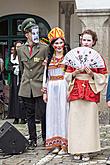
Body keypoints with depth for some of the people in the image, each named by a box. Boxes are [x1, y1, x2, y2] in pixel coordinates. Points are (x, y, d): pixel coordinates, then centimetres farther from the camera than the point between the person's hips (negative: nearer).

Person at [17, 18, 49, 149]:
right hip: (26, 88, 4)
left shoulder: (44, 48, -2)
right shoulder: (21, 50, 9)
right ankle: (32, 140, 16)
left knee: (43, 114, -2)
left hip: (40, 87, -4)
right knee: (30, 115, 8)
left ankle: (46, 138, 13)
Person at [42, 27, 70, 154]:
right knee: (52, 114, 4)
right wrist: (45, 92, 10)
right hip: (52, 89, 4)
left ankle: (64, 145, -1)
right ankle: (55, 144, 10)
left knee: (63, 113, -5)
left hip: (64, 88, -4)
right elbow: (45, 76, 16)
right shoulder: (49, 59, 14)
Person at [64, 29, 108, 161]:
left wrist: (91, 73, -12)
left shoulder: (97, 57, 4)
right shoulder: (74, 55, 9)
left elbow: (103, 77, 4)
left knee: (89, 120, -2)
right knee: (76, 120, -1)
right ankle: (76, 150, 6)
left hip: (91, 92, -1)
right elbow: (68, 75, 12)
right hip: (76, 91, 1)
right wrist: (76, 72, -8)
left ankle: (86, 151, 4)